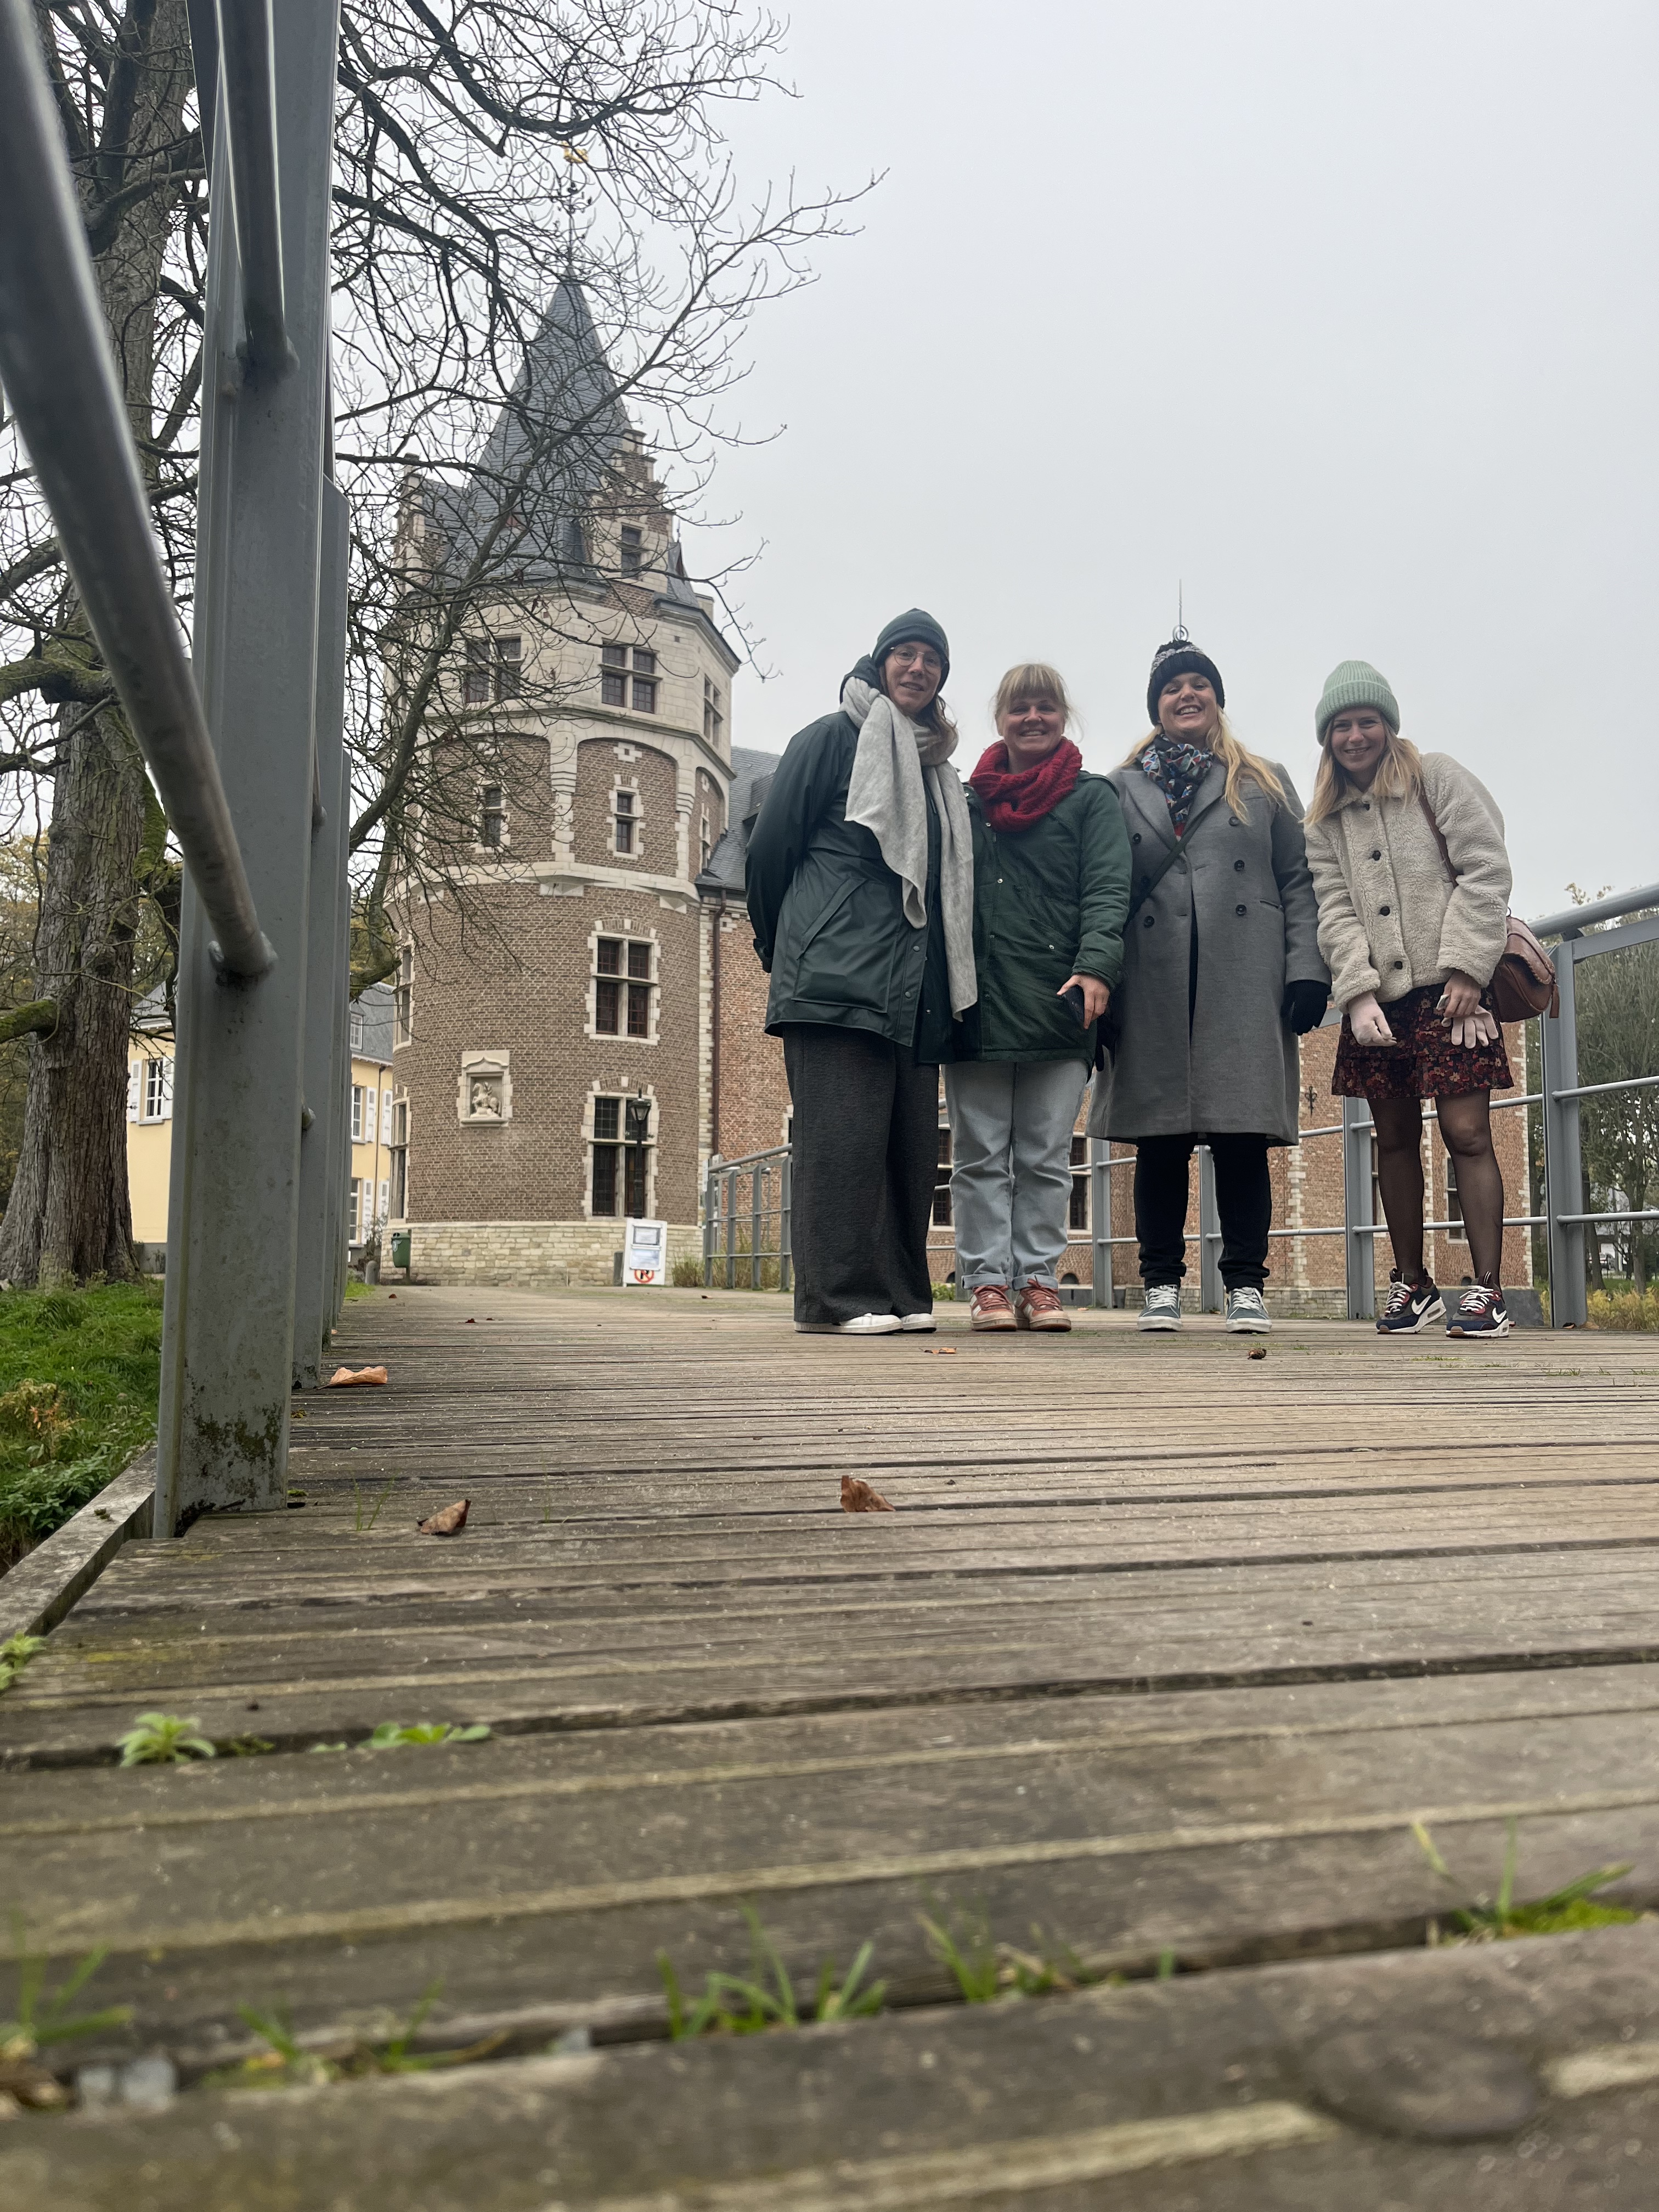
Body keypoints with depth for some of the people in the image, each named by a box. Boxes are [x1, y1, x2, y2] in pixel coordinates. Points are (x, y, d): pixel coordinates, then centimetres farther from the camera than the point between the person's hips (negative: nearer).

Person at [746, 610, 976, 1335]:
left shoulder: (937, 770, 25)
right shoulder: (831, 739, 5)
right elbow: (769, 846, 3)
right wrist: (783, 944, 10)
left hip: (914, 987, 7)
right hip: (838, 974, -7)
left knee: (910, 1140, 4)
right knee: (842, 1133, -10)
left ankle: (899, 1294, 10)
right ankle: (837, 1297, -8)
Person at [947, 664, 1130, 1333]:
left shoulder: (1092, 798, 9)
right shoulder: (966, 801, 15)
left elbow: (1107, 890, -2)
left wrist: (1096, 966, -18)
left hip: (1057, 1002, -1)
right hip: (978, 1001, 2)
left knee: (1047, 1157, 2)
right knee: (980, 1154, 1)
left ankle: (1037, 1280, 9)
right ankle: (987, 1282, 6)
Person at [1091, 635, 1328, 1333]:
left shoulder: (1265, 784, 18)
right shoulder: (1122, 789, 18)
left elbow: (1299, 882, 12)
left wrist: (1308, 967, -1)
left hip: (1245, 986, 0)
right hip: (1155, 987, 0)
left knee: (1243, 1135, -4)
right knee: (1161, 1139, -1)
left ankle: (1245, 1283, 3)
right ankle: (1161, 1283, 6)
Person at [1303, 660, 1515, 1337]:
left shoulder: (1438, 778, 5)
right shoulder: (1324, 821, 15)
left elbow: (1486, 870, -3)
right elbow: (1334, 909, 5)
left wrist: (1466, 969, -11)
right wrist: (1358, 992, -10)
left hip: (1448, 989, -4)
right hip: (1375, 999, 4)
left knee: (1467, 1132, -10)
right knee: (1395, 1139, 7)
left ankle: (1487, 1290, -7)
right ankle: (1413, 1285, 16)